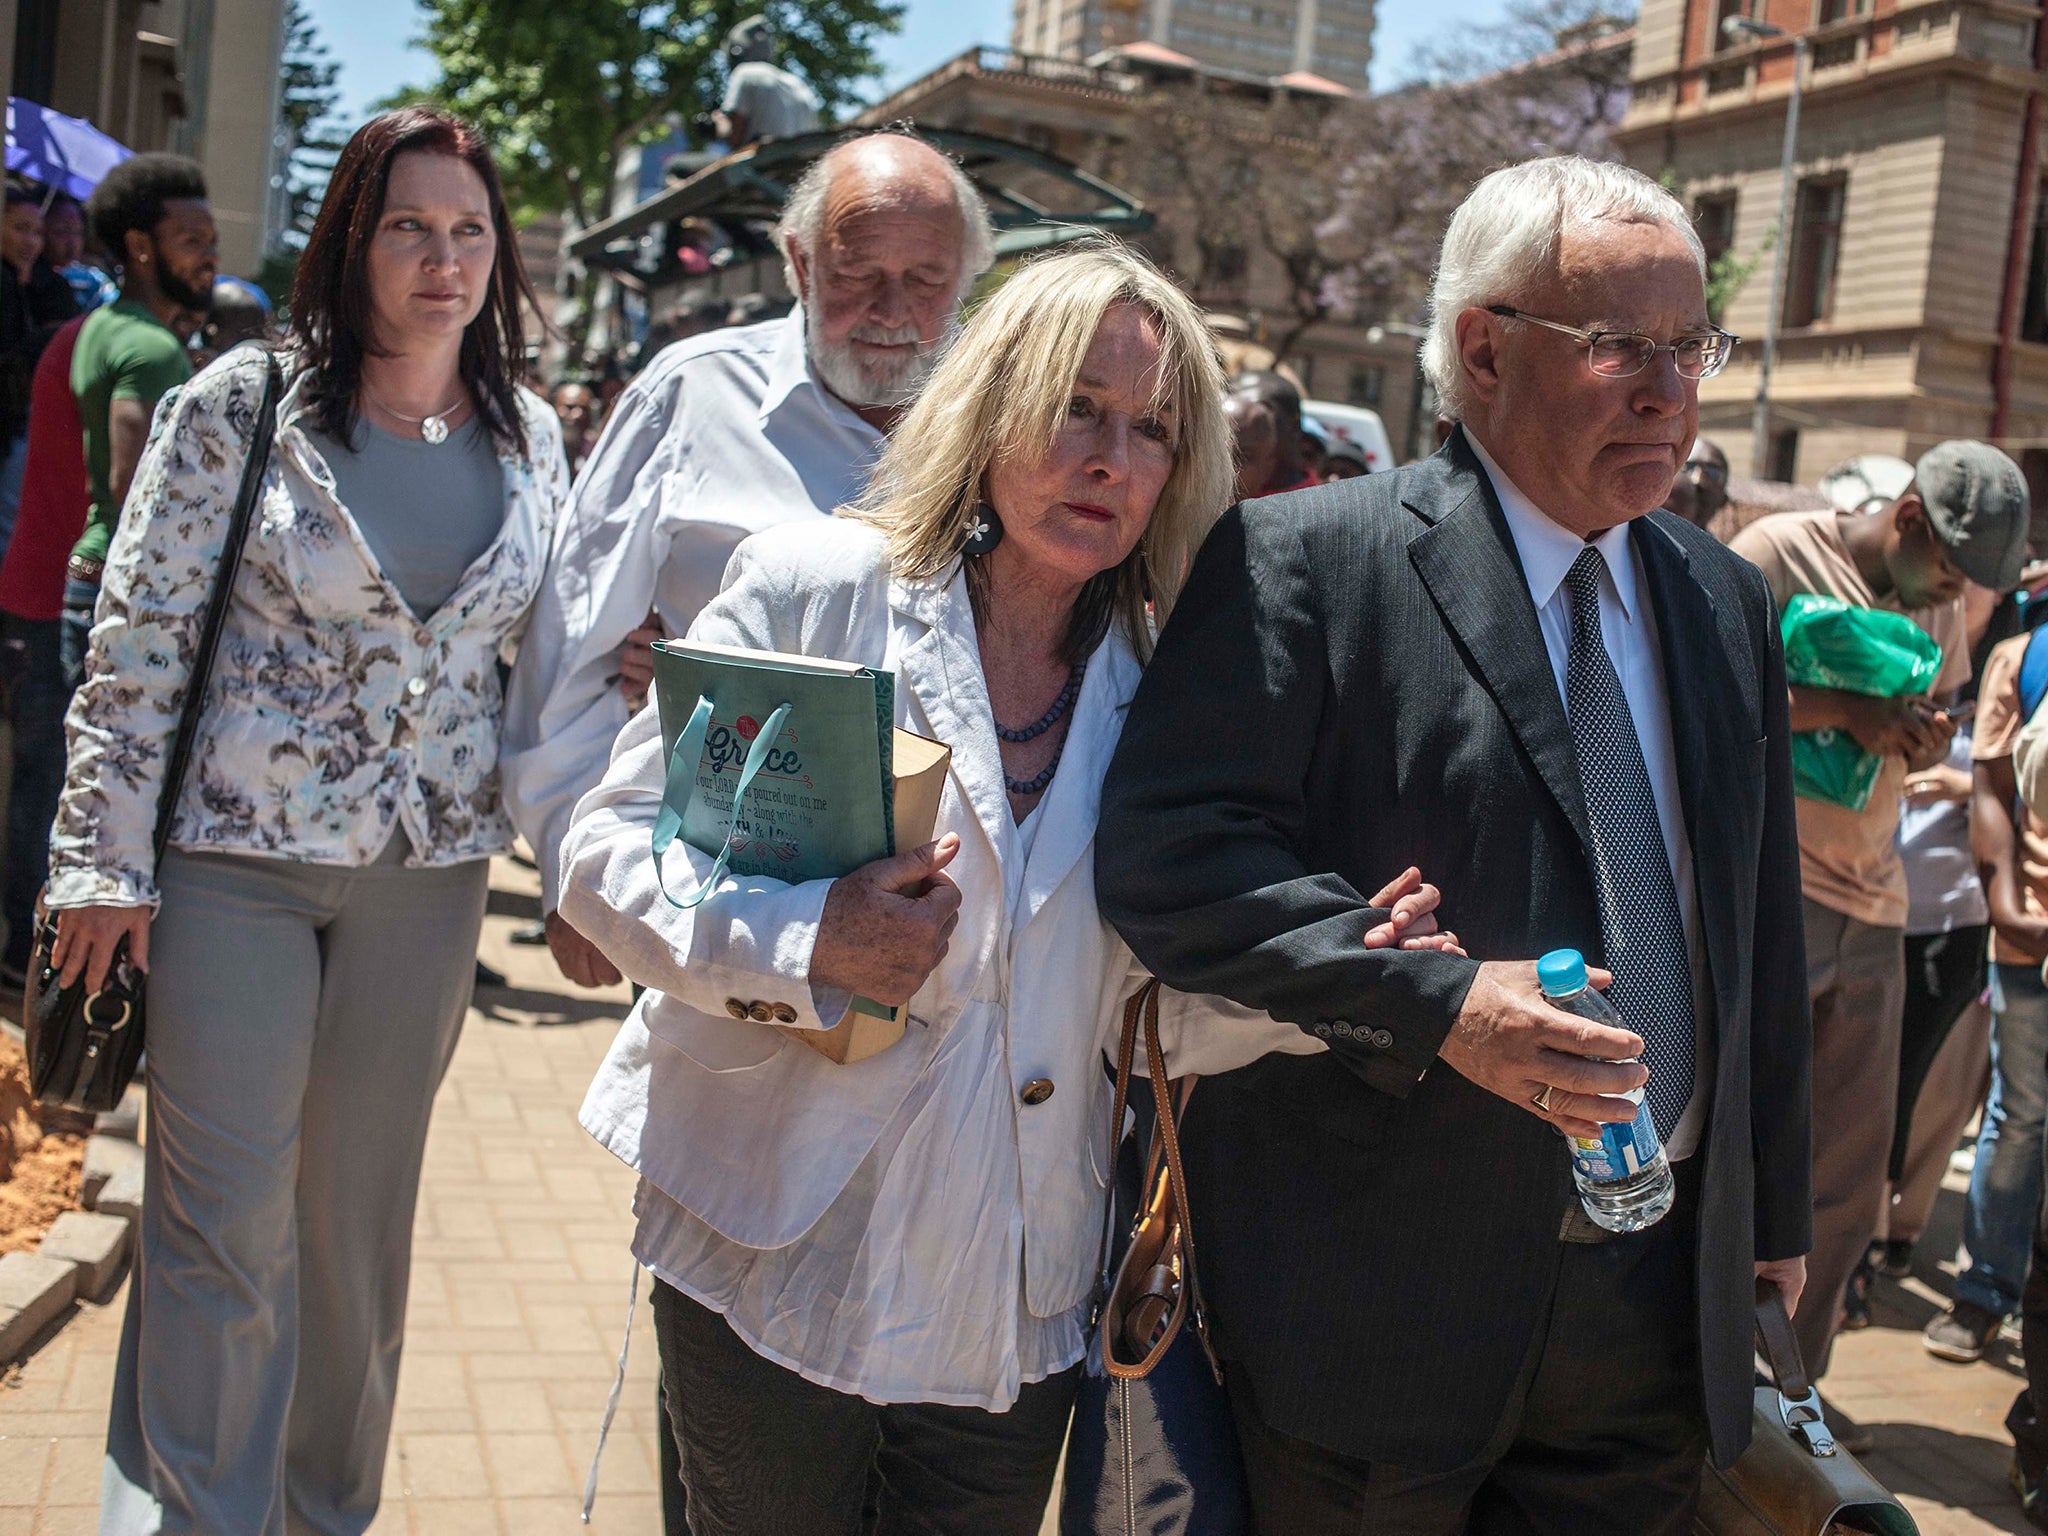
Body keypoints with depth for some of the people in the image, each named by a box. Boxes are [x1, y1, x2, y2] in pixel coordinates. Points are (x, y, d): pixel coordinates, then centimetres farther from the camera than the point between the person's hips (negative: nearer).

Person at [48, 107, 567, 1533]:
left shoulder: (532, 435, 4)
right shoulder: (242, 406, -7)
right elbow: (138, 646, -6)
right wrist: (106, 863, -8)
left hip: (428, 877, 4)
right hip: (237, 862, -3)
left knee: (360, 1217, 14)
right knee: (223, 1226, -1)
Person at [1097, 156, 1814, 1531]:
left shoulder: (1729, 606, 10)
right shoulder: (1306, 562, -11)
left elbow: (1760, 934, 15)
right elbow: (1165, 853, -19)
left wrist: (1773, 1217, 17)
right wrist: (1436, 1003, -25)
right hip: (1384, 1292, -5)